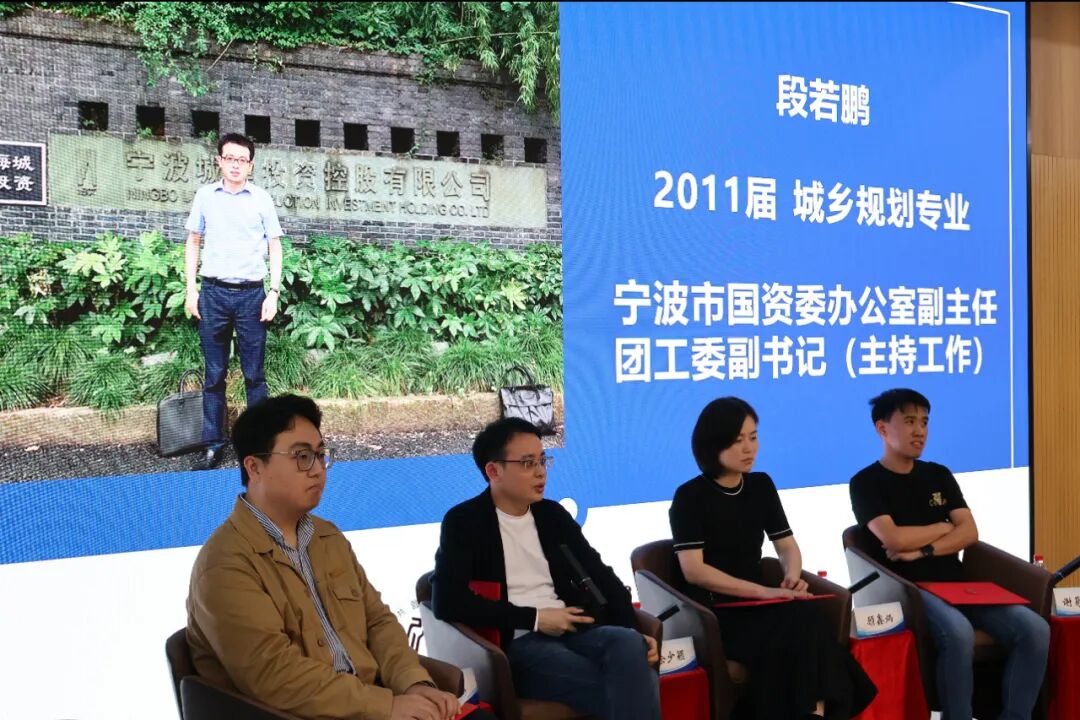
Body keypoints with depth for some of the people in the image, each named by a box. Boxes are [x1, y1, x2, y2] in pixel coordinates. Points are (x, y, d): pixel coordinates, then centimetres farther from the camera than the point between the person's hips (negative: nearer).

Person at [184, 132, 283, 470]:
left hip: (251, 294, -1)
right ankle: (213, 443, 12)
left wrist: (274, 293, -3)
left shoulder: (262, 199, 3)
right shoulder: (205, 196, 6)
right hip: (214, 293, 1)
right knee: (214, 374, 6)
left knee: (254, 374, 3)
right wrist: (191, 290, 4)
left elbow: (275, 248, 6)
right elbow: (193, 243, 12)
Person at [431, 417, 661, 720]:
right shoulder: (464, 522, 0)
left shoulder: (553, 515, 16)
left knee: (628, 644, -30)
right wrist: (534, 618, -12)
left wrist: (636, 632, -5)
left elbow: (599, 576, 14)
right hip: (517, 645, -5)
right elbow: (448, 602, -12)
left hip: (573, 631, 5)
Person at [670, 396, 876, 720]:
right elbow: (693, 570, -14)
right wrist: (763, 591, -19)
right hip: (714, 612, -5)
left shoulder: (761, 485, 13)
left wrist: (793, 577, -9)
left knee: (808, 619, -28)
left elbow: (787, 545, 15)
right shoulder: (690, 496, -5)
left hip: (755, 604, 5)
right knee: (798, 628, -30)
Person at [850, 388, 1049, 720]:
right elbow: (893, 539, -14)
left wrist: (923, 550, -10)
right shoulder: (866, 482, 0)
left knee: (1034, 628, -17)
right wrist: (944, 527, 1)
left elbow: (969, 532, 6)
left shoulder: (939, 475, 17)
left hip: (955, 583, 6)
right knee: (958, 633, -36)